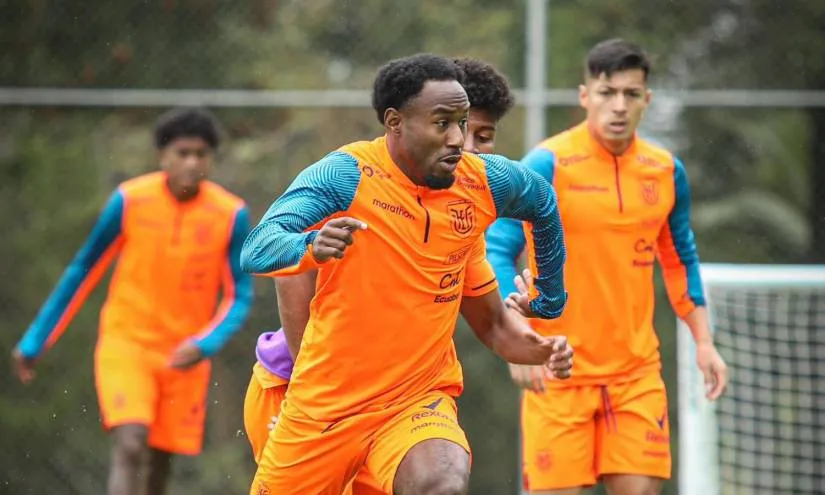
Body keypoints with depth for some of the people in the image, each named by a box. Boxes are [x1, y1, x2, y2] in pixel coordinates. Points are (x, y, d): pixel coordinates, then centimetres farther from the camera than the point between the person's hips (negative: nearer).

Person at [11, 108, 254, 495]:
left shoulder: (232, 215, -8)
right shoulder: (130, 201, -10)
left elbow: (239, 297, -3)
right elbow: (82, 273, 1)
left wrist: (204, 345, -22)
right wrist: (35, 341, 4)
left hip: (184, 357, 2)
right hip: (125, 343, -2)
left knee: (162, 457, 7)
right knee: (130, 446, -20)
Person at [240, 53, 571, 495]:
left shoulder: (483, 184, -4)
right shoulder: (346, 175, -16)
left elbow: (543, 201, 20)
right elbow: (254, 250, -28)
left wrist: (550, 299, 20)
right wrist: (310, 247, -48)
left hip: (418, 401, 1)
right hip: (324, 404, -1)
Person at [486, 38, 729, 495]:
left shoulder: (666, 172, 6)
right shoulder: (548, 165, -9)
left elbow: (681, 260, 19)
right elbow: (497, 252, -12)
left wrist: (703, 342, 12)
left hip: (637, 371, 4)